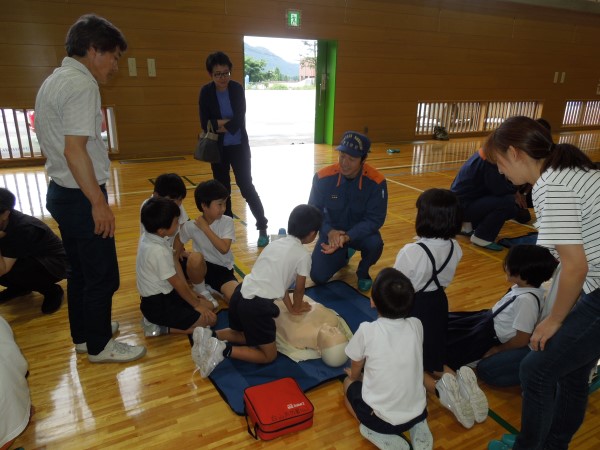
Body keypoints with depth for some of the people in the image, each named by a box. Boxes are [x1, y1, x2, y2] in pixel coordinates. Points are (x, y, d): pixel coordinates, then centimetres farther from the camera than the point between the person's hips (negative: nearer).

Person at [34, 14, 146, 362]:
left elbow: (61, 144, 17)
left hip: (62, 192, 10)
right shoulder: (82, 85, -17)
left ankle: (84, 334, 35)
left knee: (81, 270, 20)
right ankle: (99, 346, 17)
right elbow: (74, 149, -25)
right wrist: (98, 202, -23)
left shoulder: (54, 81, 14)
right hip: (81, 197, -10)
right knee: (103, 275, 2)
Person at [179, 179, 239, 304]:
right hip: (201, 267, 2)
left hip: (222, 269, -1)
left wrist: (205, 228, -21)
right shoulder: (191, 226, -10)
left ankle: (214, 290, 5)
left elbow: (224, 249, -24)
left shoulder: (227, 222, -12)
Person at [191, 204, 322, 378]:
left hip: (240, 294, 8)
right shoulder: (303, 255, -5)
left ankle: (208, 337, 12)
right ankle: (224, 350, -5)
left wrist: (290, 308, 30)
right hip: (257, 305, -7)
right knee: (269, 355, 12)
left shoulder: (276, 243, 16)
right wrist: (297, 307, 28)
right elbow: (299, 289, 8)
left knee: (242, 334, 35)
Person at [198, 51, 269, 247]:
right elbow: (205, 124, -14)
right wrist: (227, 123, -21)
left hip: (239, 146, -1)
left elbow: (240, 120, -16)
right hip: (218, 148, 2)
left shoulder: (237, 89, -9)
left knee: (246, 186, -1)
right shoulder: (206, 92, -8)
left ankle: (262, 227, 8)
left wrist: (219, 124, -16)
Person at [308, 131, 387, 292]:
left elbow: (375, 219, -20)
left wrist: (347, 237, -34)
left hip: (361, 232, -1)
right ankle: (344, 255, 25)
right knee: (318, 276, -9)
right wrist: (329, 232, -29)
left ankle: (363, 272, 2)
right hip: (332, 232, 1)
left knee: (375, 244, -35)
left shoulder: (376, 181, -23)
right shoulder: (323, 177, -21)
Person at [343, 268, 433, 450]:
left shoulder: (367, 330, -18)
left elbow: (354, 374, 1)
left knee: (349, 383, 24)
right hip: (417, 412, 4)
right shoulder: (416, 325, -7)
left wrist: (356, 375, 25)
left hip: (381, 418, -4)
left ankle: (380, 435, 4)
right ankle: (417, 427, 12)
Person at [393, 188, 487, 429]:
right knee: (433, 358, 23)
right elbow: (445, 279, 4)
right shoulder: (455, 248, -9)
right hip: (438, 304, 6)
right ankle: (457, 380, -7)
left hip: (413, 308, -6)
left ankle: (438, 389, -12)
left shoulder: (411, 252, -29)